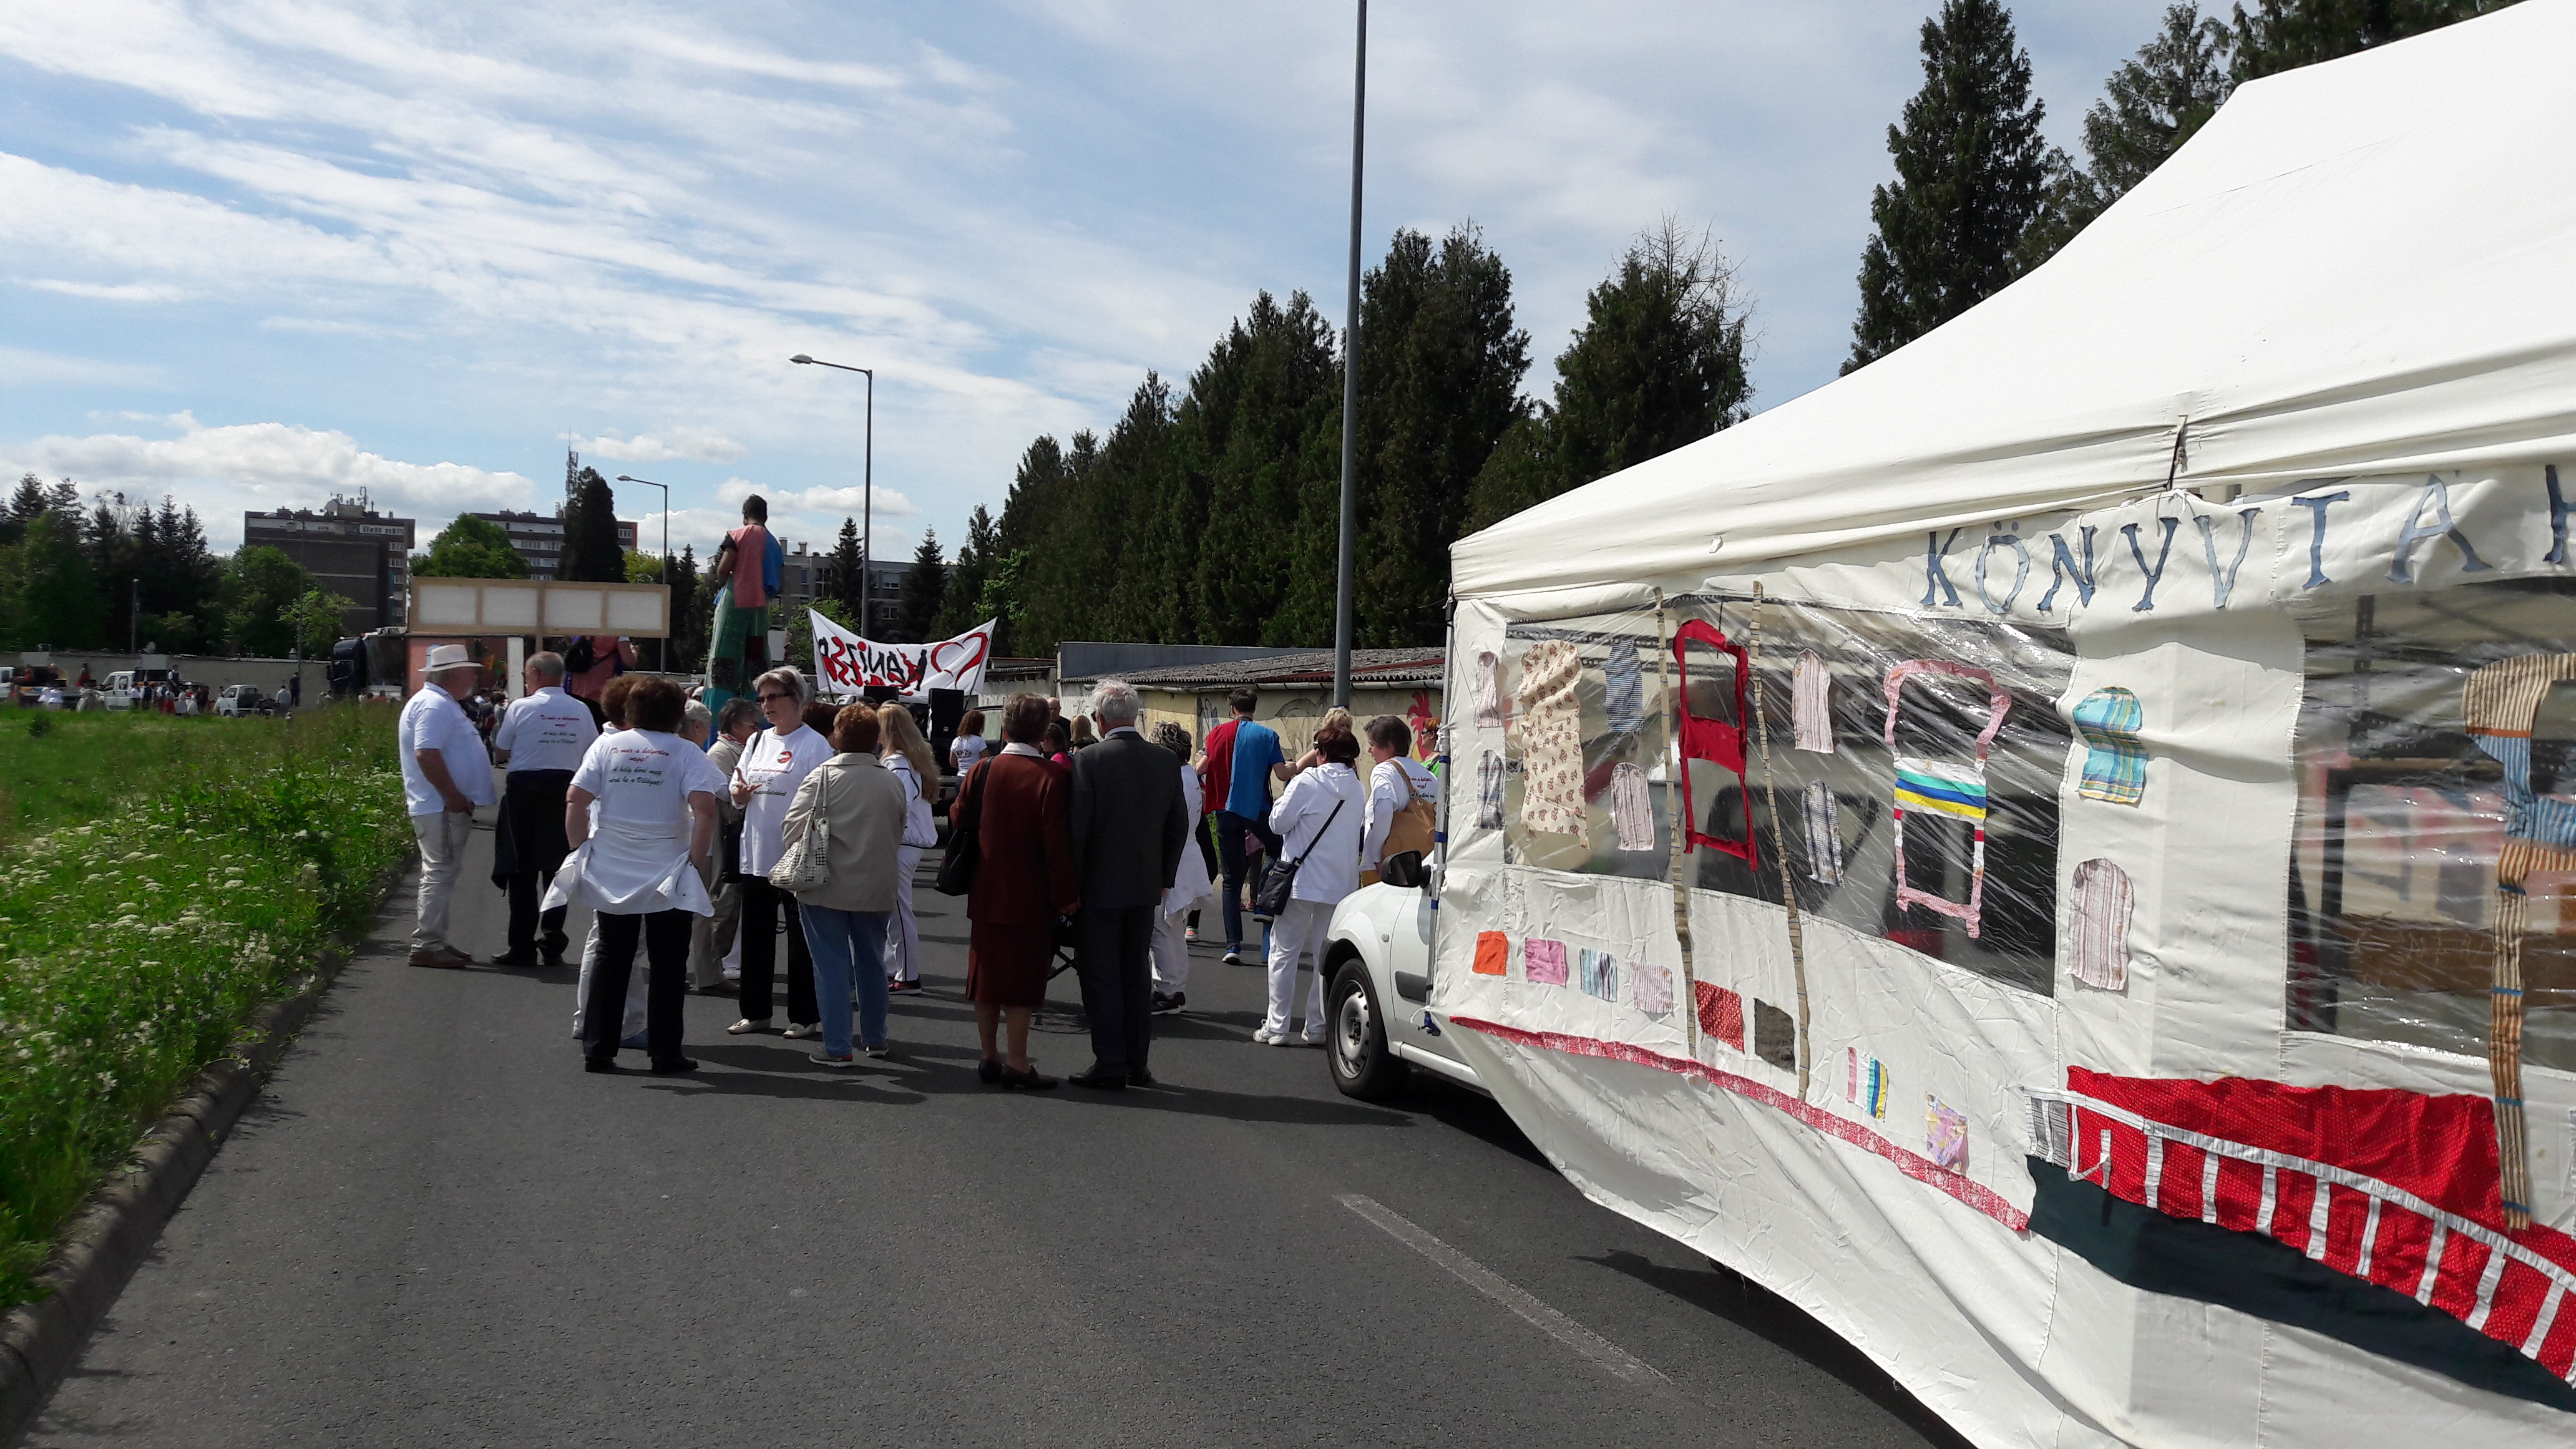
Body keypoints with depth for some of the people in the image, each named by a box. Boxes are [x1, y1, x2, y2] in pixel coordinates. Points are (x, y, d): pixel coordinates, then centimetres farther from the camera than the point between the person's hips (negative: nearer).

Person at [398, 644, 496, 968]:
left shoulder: (442, 704, 18)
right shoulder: (435, 705, -16)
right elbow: (426, 754, -26)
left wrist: (458, 798, 19)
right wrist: (454, 798, -23)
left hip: (447, 807, 11)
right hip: (442, 808, -11)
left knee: (442, 874, 15)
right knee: (440, 873, -9)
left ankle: (434, 941, 21)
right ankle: (427, 945, -7)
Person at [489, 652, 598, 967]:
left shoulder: (521, 708, -7)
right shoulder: (581, 710, 1)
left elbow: (503, 751, 0)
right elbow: (592, 754, 8)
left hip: (525, 789, -3)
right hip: (566, 790, 3)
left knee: (522, 871, 5)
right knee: (557, 869, 9)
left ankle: (523, 948, 4)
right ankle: (553, 947, 11)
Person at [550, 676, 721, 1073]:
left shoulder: (606, 745, 3)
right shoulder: (685, 752, -6)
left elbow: (574, 801, -3)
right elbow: (705, 809, -18)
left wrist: (581, 849, 5)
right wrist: (697, 861, -10)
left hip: (611, 873, 3)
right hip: (668, 875, -3)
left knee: (611, 960, 14)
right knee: (667, 966, 7)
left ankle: (598, 1050, 15)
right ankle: (664, 1054, 8)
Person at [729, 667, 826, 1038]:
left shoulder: (814, 744, -7)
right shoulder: (757, 741, 14)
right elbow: (737, 796, 17)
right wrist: (740, 793, -5)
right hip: (757, 855, 7)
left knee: (801, 939, 1)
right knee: (756, 936, 12)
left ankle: (805, 1017, 9)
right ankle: (755, 1012, 22)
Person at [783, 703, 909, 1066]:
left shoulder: (823, 777, -13)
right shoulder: (893, 781, 1)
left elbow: (794, 827, -14)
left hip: (826, 889, -4)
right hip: (877, 888, 4)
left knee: (832, 967, 1)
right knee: (871, 963, 18)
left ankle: (837, 1048, 0)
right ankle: (875, 1039, 28)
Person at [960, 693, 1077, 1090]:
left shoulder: (983, 771, 0)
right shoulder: (1052, 776, -13)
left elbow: (958, 821, 6)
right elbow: (1057, 843, -15)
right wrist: (1065, 896, -9)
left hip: (985, 896, 4)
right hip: (1030, 898, -4)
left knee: (987, 975, 13)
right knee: (1023, 979, 2)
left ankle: (989, 1057, 20)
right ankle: (1017, 1063, 3)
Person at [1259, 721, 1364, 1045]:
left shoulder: (1308, 782, -13)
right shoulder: (1356, 788, 7)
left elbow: (1279, 822, -9)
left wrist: (1282, 800, 8)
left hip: (1302, 881, -5)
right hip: (1340, 884, 5)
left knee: (1284, 952, 4)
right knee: (1328, 955, 10)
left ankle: (1277, 1027, 3)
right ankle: (1319, 1027, 11)